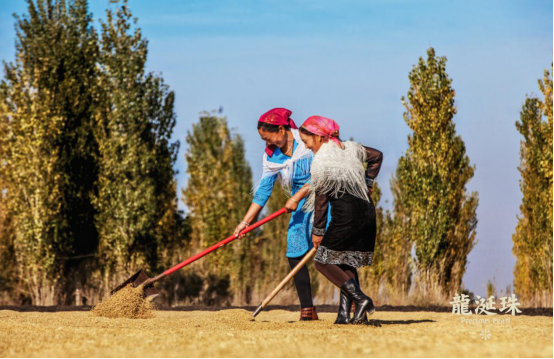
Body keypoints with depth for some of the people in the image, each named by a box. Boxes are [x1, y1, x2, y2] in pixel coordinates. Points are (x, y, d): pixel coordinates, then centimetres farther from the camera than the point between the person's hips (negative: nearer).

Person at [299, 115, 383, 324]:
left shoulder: (320, 162, -10)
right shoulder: (351, 148, 11)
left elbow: (321, 198, -7)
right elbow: (376, 156, 28)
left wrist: (318, 231, 1)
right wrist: (368, 182, 28)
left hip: (346, 215, -8)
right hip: (367, 211, 8)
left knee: (323, 262, 1)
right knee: (347, 263, 14)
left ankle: (360, 299, -12)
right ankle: (345, 313, 6)